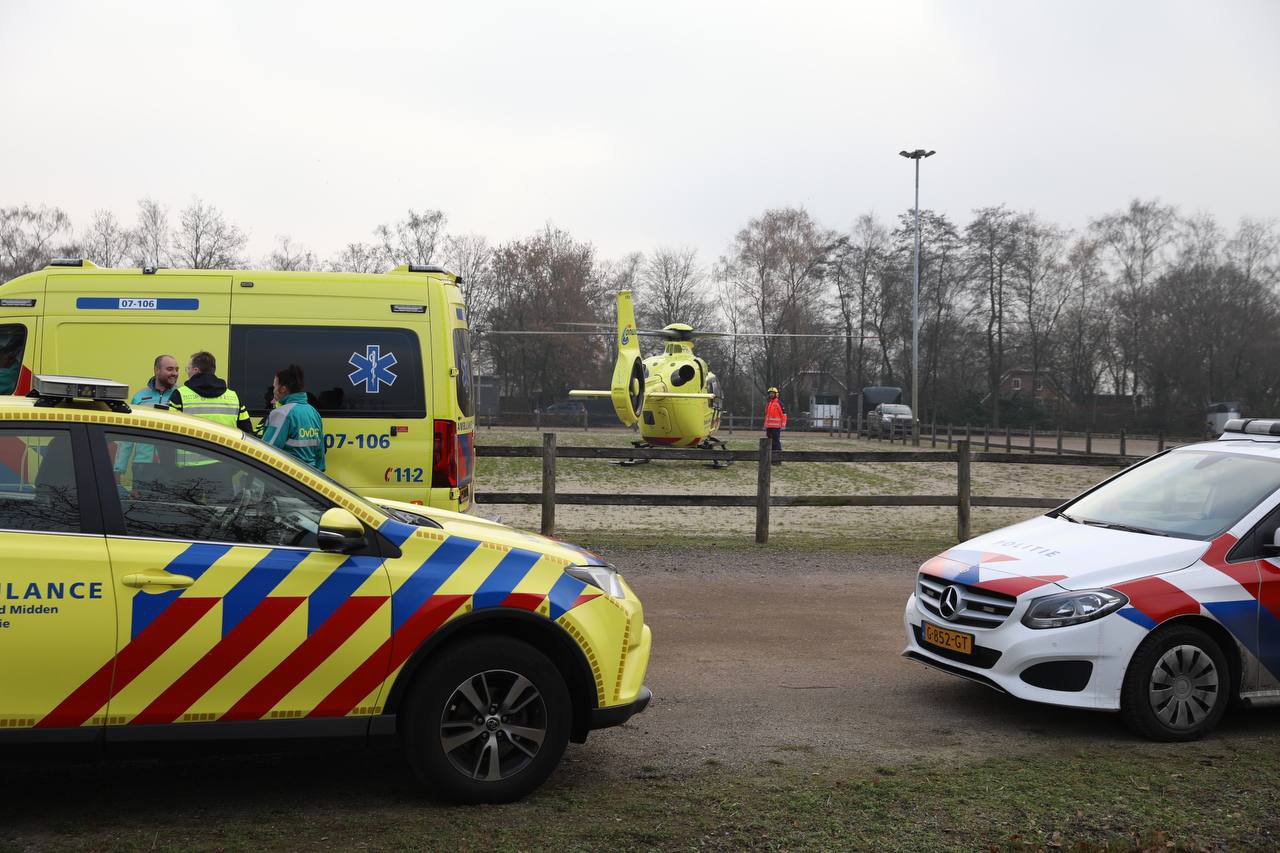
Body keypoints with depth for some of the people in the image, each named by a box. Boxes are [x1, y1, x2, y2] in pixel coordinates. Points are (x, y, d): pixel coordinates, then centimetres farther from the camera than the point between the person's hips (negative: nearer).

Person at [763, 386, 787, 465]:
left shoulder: (779, 403, -5)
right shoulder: (767, 404, 17)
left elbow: (784, 415, -7)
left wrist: (783, 426, -13)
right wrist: (765, 426, 20)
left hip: (776, 427, -7)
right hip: (769, 427, 7)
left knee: (776, 442, -9)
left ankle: (778, 460, -7)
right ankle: (772, 459, 15)